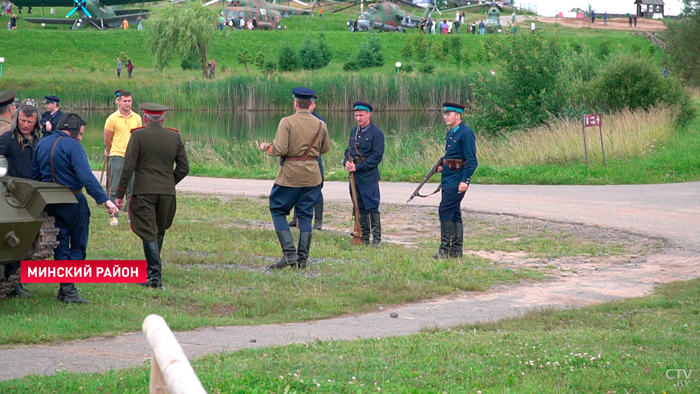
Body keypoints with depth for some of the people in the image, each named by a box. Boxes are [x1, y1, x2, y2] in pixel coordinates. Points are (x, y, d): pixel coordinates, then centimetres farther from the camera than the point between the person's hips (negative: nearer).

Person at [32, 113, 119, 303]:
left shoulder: (42, 144, 7)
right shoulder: (72, 146, -15)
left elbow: (34, 175, 13)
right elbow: (86, 176, -24)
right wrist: (104, 200, -28)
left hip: (50, 202, 6)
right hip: (73, 202, -6)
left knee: (60, 245, 12)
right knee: (78, 245, 4)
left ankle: (65, 288, 10)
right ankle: (69, 290, -4)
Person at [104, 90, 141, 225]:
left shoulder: (137, 118, 7)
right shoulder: (112, 119, -5)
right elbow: (107, 140, 5)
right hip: (117, 157, -3)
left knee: (133, 188, 5)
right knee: (115, 188, -3)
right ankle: (114, 216, 2)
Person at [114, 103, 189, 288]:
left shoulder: (138, 135, -6)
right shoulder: (175, 137, 5)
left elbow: (128, 166, -10)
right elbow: (184, 168, 7)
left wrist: (120, 194, -5)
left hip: (144, 191, -4)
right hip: (167, 192, 4)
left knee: (148, 234, -3)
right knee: (159, 233, 19)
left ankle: (155, 277, -11)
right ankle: (151, 270, 30)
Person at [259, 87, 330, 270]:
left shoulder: (287, 122, -12)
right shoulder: (321, 125, 2)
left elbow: (279, 150, -18)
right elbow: (325, 149, 14)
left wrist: (266, 147, 2)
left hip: (290, 174, -4)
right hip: (312, 175, 4)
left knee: (278, 211, 8)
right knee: (305, 215, 11)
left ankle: (289, 253, -4)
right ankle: (302, 258, 9)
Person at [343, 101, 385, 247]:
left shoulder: (376, 133, -7)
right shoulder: (354, 132, 15)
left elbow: (377, 156, -12)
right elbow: (348, 150, 20)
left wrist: (358, 166, -16)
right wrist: (347, 162, -3)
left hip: (369, 177, -7)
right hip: (355, 177, 7)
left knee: (372, 208, -6)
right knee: (360, 208, 11)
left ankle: (376, 239, -1)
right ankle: (363, 238, 17)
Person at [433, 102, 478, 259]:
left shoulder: (466, 133, -13)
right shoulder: (450, 133, 16)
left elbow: (471, 160, -17)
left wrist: (465, 180, -24)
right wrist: (443, 166, 8)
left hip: (457, 179, -10)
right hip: (448, 177, 10)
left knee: (445, 210, -13)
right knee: (454, 212, 11)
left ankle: (445, 249, -11)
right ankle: (456, 249, 15)